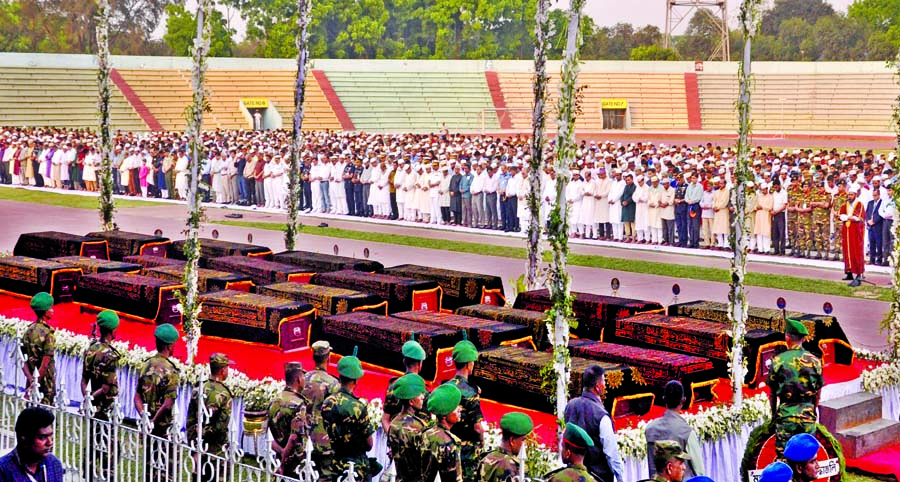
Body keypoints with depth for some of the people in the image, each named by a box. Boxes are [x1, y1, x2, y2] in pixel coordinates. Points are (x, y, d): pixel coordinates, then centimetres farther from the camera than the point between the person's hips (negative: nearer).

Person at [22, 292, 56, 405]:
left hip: (32, 379, 7)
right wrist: (36, 383, -16)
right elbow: (45, 363, -20)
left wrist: (31, 381, -4)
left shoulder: (28, 331, 5)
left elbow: (23, 361, 2)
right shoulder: (48, 333, -15)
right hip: (46, 382, -7)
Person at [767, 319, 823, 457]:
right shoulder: (814, 360, 1)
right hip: (807, 414, 2)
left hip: (785, 414, -2)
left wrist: (773, 414, 14)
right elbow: (818, 391, 9)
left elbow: (772, 393, 2)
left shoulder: (778, 361, -5)